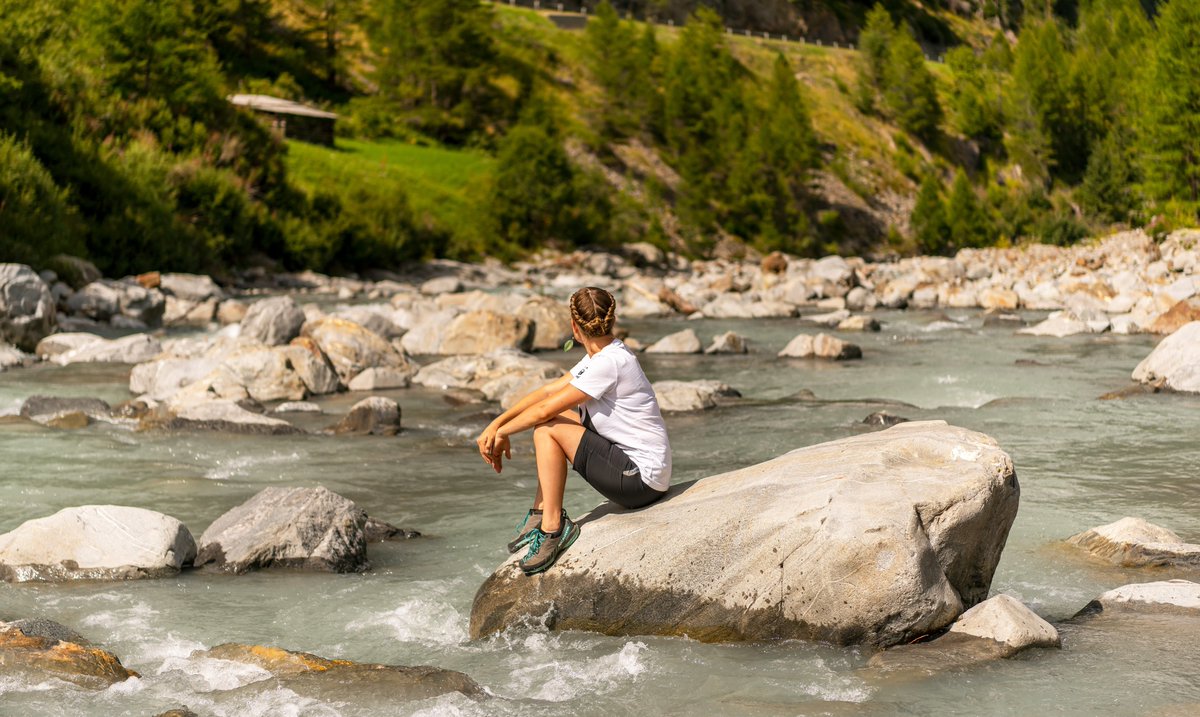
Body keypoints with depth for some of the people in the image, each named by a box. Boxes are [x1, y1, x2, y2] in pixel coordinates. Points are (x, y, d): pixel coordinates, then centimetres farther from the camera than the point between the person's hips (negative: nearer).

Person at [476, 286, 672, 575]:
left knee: (547, 428, -12)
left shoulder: (610, 362, -20)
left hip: (641, 479, -10)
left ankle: (552, 527, -6)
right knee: (558, 416, 12)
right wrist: (494, 425, 3)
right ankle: (542, 513, 12)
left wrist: (503, 432, -2)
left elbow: (545, 409, -17)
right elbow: (547, 392, 10)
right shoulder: (602, 355, 9)